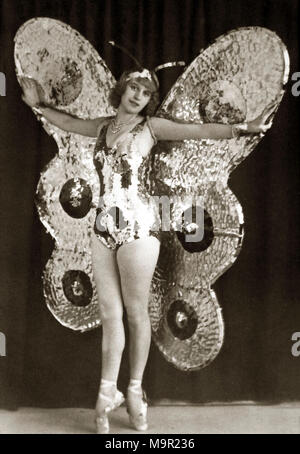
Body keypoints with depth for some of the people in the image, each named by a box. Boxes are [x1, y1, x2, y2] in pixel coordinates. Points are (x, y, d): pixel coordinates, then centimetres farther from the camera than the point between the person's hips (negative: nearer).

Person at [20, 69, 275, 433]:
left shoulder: (151, 126, 1)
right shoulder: (104, 126, 15)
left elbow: (200, 130, -10)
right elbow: (69, 122, 33)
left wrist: (242, 128, -21)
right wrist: (39, 105, 36)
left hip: (136, 227, -4)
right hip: (103, 228, 4)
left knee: (136, 312, 3)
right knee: (109, 313, 5)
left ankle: (135, 391, 18)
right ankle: (107, 394, 13)